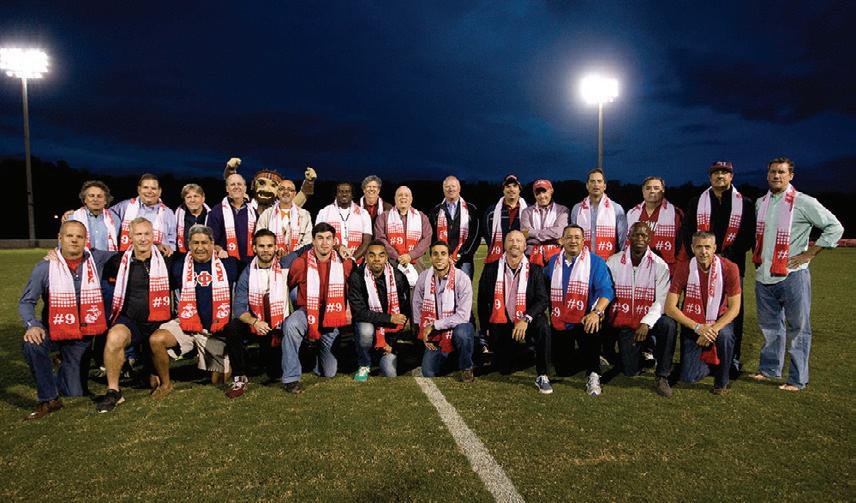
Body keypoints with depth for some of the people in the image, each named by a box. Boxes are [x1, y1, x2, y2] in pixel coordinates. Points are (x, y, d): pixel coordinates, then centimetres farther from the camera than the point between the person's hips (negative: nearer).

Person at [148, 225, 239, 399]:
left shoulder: (226, 264, 0)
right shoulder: (180, 266, 3)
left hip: (218, 330, -1)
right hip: (187, 325, 1)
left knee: (220, 381, 0)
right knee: (156, 340, -26)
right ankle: (165, 384, -2)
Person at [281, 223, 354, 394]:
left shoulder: (344, 263, -4)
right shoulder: (300, 263, -9)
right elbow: (285, 287, 6)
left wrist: (349, 310, 7)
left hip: (331, 317, 2)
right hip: (307, 312, -2)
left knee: (329, 373, 6)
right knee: (291, 325, -40)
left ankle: (317, 350, 42)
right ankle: (291, 378, -26)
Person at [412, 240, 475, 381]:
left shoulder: (462, 279, -17)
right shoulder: (423, 277, -4)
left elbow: (463, 315, -22)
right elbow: (417, 307, 5)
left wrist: (434, 325, -20)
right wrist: (425, 332, -2)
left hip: (458, 327, -3)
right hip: (435, 334, 3)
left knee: (462, 332, -38)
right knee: (428, 373, -11)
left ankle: (466, 368, -9)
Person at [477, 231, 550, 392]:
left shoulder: (535, 270, -4)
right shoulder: (491, 269, -2)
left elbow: (542, 300, -12)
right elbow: (482, 300, 5)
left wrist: (526, 319, -28)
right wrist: (485, 329, 6)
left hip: (526, 323, -1)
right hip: (501, 325, 2)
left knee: (542, 326, -35)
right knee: (505, 370, 1)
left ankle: (542, 376, -19)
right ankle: (520, 350, 37)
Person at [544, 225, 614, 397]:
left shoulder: (595, 262, -2)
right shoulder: (553, 262, 10)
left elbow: (606, 290, -12)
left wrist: (597, 312, -29)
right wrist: (550, 312, 3)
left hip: (585, 320, -4)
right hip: (559, 323, 4)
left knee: (592, 329, -41)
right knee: (562, 371, 5)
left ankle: (593, 376, -23)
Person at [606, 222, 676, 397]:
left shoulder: (659, 265, -5)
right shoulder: (614, 262, -1)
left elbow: (661, 300, -12)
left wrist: (647, 323, -27)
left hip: (649, 320, 0)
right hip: (624, 323, 1)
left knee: (669, 324, -35)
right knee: (630, 371, -5)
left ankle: (662, 376, -17)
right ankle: (642, 350, 32)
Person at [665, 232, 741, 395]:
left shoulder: (729, 268, -16)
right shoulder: (684, 268, -15)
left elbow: (734, 308, -13)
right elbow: (670, 308, -16)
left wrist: (714, 328, -28)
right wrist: (697, 327, -26)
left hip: (719, 320, 0)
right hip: (692, 324, 0)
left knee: (724, 336, -37)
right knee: (688, 377, -11)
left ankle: (722, 382, -8)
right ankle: (712, 365, 28)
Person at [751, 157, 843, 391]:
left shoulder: (803, 202, -6)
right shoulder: (760, 203, 11)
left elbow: (835, 227, -3)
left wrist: (808, 254, -7)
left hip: (792, 276, -5)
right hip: (763, 276, 5)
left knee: (797, 328, 2)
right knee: (769, 326, 16)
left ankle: (797, 379, 11)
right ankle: (769, 369, 29)